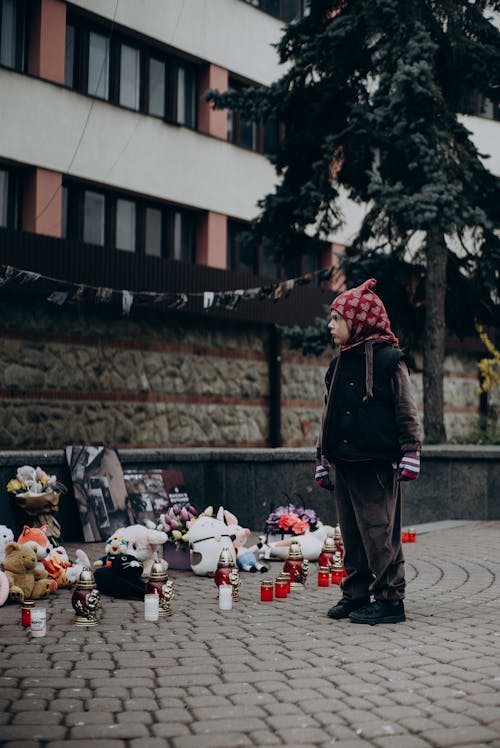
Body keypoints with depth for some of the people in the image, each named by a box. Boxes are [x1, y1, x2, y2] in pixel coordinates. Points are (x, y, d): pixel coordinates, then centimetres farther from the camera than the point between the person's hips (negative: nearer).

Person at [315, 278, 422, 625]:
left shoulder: (389, 360, -6)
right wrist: (322, 459, 18)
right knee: (352, 534, 12)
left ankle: (389, 599, 3)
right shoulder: (339, 366, 15)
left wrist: (410, 456, -10)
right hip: (344, 463, 7)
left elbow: (408, 413, -6)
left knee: (380, 534, -5)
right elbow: (328, 416, 20)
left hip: (378, 465, -7)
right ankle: (355, 594, 21)